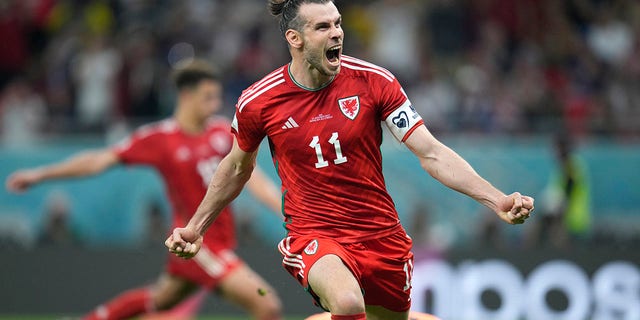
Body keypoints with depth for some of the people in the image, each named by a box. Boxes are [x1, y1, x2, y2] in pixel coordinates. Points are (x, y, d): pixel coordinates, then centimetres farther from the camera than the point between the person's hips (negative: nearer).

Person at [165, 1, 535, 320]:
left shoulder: (373, 81, -8)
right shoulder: (258, 102, -8)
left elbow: (431, 153, -8)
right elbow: (238, 167, 13)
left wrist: (497, 199, -19)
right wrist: (195, 227, 18)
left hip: (381, 236, 3)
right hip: (313, 236, -3)